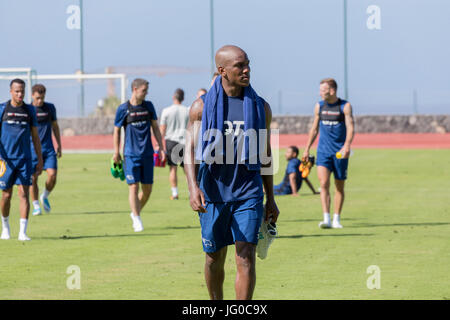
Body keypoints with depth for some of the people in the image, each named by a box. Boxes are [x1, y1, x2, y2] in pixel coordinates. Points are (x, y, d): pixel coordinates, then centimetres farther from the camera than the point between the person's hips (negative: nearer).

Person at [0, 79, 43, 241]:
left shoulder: (29, 110, 7)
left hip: (24, 159, 1)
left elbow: (35, 136, 12)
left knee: (24, 193, -8)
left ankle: (23, 232, -9)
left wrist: (40, 160, 9)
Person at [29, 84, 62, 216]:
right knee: (33, 178, -3)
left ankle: (45, 197, 17)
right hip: (32, 149, -2)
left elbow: (55, 126, 18)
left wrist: (59, 145, 16)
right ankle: (36, 206, 11)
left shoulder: (50, 108, 6)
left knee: (52, 175, -11)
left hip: (48, 148, 2)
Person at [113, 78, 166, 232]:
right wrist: (116, 153, 2)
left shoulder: (148, 106, 7)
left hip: (147, 154, 4)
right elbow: (117, 131, 3)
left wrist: (161, 147, 9)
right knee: (134, 186, -8)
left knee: (147, 188, 6)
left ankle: (136, 212, 28)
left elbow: (155, 127, 14)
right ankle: (137, 220, 0)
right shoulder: (123, 109, -4)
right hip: (131, 154, -4)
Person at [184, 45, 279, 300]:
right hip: (213, 192, 0)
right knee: (215, 257, 10)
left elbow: (265, 154, 13)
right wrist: (193, 187, -21)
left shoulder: (260, 107, 6)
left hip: (248, 192, 0)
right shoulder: (202, 106, 1)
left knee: (246, 257, -11)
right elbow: (191, 149, -5)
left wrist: (270, 199, 14)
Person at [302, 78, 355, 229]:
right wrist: (307, 149, 16)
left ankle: (336, 219, 17)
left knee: (339, 186, 6)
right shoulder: (319, 106, 9)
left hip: (340, 152, -2)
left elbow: (350, 127, -9)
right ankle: (326, 219, -18)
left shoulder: (345, 106, -2)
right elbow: (314, 129, 18)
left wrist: (347, 146, -25)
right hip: (323, 151, 2)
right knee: (323, 183, -14)